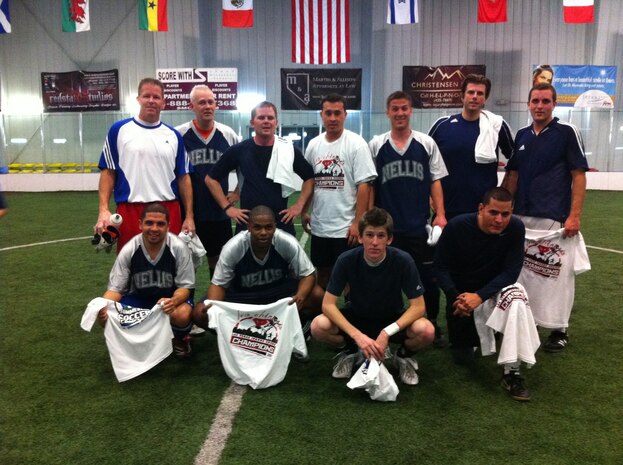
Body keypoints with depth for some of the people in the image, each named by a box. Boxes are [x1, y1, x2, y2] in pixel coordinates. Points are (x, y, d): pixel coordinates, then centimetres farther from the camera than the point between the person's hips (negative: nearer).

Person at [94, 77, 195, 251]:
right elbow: (108, 172, 3)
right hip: (130, 211, -2)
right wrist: (104, 210, -8)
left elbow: (183, 177, 11)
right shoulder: (119, 130, 3)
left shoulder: (173, 136, 10)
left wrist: (189, 216, 5)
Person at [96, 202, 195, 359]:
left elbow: (185, 286, -16)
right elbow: (116, 288, -11)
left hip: (171, 298, -2)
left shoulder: (178, 247, -21)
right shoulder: (128, 250, -16)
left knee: (182, 315, -37)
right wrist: (103, 307, -35)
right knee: (105, 317, -25)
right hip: (138, 299, 2)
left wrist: (173, 301, -40)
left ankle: (179, 339, 2)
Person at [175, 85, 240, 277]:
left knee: (219, 259, 12)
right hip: (188, 212, -2)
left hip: (220, 213, 2)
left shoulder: (228, 135, 1)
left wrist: (238, 193, 9)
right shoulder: (178, 135, -6)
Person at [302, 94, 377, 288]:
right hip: (319, 226, 5)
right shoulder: (313, 144, 6)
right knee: (323, 272, 17)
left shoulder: (356, 143, -9)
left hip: (346, 227, -5)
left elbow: (364, 186, -13)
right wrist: (304, 211, 12)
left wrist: (357, 223, -16)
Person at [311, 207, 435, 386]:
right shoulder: (346, 260, -23)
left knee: (426, 331, -31)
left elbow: (418, 306, -20)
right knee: (318, 327, -27)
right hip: (357, 316, 1)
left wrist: (386, 333, -33)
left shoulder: (403, 261, -25)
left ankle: (404, 355, 4)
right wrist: (357, 335, -34)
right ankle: (350, 351, 6)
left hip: (393, 319, 0)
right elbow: (328, 304, -21)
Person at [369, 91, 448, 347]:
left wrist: (440, 215, -3)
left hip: (420, 225, 0)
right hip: (387, 226, 0)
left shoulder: (426, 143, 4)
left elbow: (435, 181, 6)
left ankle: (433, 325, 25)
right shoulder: (376, 145, 3)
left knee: (429, 277, 6)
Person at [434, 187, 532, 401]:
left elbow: (511, 272, -22)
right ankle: (471, 332, 40)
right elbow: (441, 266, -14)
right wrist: (455, 297, -29)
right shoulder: (457, 226, -20)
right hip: (460, 293, 1)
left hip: (494, 289, 0)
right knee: (462, 357, 4)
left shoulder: (516, 228, -21)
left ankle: (511, 373, -28)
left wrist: (480, 296, -35)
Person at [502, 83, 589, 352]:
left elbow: (579, 176, -7)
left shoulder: (567, 132, -4)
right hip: (521, 217, 5)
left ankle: (559, 330, 13)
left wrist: (574, 215, -14)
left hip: (554, 218, -5)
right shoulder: (522, 135, 11)